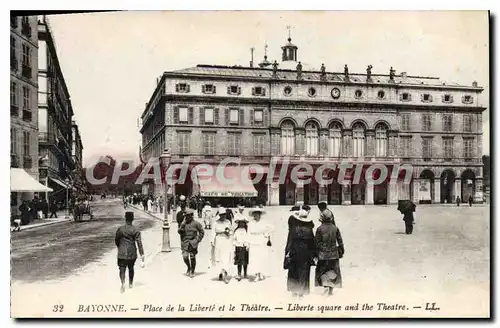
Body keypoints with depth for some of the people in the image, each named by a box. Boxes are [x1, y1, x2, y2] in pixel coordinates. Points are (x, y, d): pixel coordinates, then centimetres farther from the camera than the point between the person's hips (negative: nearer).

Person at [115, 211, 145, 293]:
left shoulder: (120, 229, -4)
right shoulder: (135, 230, -6)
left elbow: (116, 240, 7)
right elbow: (139, 243, -11)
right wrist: (142, 255, -10)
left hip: (122, 253, -1)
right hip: (132, 253, 1)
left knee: (122, 269, -1)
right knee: (131, 268, 21)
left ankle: (123, 283, -26)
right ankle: (130, 283, 36)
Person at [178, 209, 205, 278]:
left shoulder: (196, 223, -2)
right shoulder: (183, 223, 8)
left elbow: (202, 232, 4)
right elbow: (179, 231, -2)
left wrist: (198, 240, -3)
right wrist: (183, 224, -12)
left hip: (193, 243, -3)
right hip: (185, 243, 3)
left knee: (192, 257, 0)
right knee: (185, 256, -8)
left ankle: (192, 272, 14)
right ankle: (189, 267, 21)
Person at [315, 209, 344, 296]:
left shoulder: (319, 229, -9)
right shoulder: (335, 228, -1)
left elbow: (317, 242, -7)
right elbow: (340, 241, 3)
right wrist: (341, 252, 13)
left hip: (323, 254, -2)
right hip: (334, 254, 2)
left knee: (322, 271, 11)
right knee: (333, 271, 10)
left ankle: (325, 286, 0)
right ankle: (331, 289, 8)